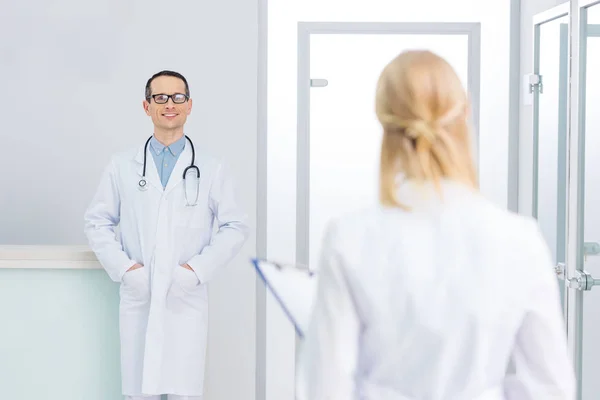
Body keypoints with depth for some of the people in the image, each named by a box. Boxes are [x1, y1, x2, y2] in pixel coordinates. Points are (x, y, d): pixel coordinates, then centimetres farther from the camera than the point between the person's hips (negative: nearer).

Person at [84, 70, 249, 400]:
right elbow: (97, 222, 10)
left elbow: (235, 227, 5)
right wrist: (123, 268, -4)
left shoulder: (212, 170, 7)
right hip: (137, 300, 1)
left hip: (187, 301, -1)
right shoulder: (122, 167, 9)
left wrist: (198, 268, -7)